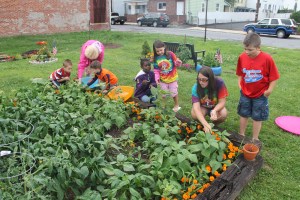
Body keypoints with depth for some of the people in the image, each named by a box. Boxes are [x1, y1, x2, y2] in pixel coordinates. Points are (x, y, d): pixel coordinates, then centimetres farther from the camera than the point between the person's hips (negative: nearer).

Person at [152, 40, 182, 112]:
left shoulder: (170, 54, -13)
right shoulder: (156, 59, -7)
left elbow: (176, 63, -5)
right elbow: (156, 71, -4)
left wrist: (178, 62, -28)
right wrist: (157, 78, -16)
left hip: (172, 78, -1)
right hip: (163, 79, 2)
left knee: (174, 92, 10)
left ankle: (176, 105, 31)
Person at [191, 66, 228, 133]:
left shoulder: (219, 83, -29)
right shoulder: (196, 87, -28)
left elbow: (222, 102, -22)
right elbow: (196, 107, -36)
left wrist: (214, 110, -45)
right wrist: (205, 124, -50)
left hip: (216, 107, 0)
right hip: (203, 107, 0)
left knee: (223, 114, -32)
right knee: (194, 114, -32)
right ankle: (201, 126, 2)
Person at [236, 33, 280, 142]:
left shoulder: (267, 59, -21)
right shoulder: (242, 57, -11)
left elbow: (274, 76, -13)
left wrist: (269, 90, -15)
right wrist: (240, 84, -1)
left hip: (260, 94, -3)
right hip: (245, 93, 3)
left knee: (257, 117, 10)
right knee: (243, 114, 17)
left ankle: (255, 139, 26)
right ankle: (241, 135, 35)